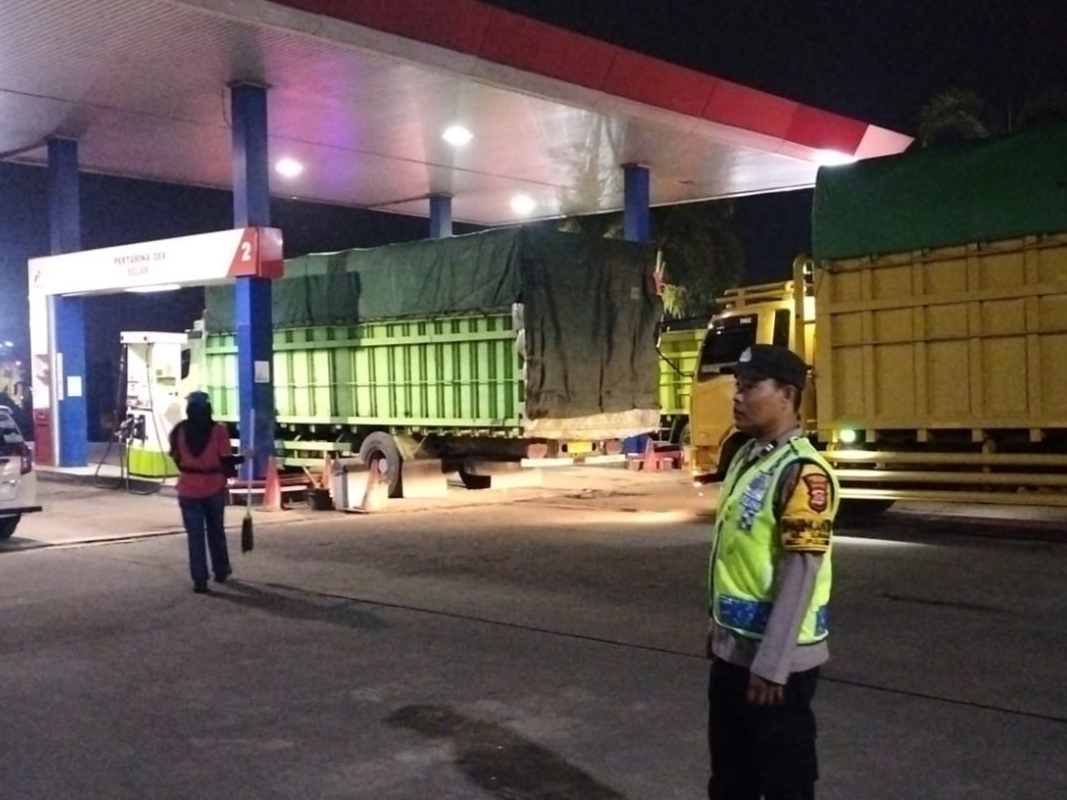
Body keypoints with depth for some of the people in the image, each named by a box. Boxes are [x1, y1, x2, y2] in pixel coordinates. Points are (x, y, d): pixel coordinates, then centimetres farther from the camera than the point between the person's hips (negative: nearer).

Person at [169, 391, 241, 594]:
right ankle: (221, 571, 30)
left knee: (195, 535, 3)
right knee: (216, 530, 18)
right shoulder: (218, 430, -10)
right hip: (214, 488, 0)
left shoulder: (180, 430, -2)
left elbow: (177, 459, 4)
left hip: (188, 490, 0)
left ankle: (200, 580, -2)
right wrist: (243, 457, 6)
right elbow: (226, 460, -11)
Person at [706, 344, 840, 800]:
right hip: (733, 648, 9)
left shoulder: (802, 473, -19)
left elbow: (800, 573, -22)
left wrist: (771, 664, -22)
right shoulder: (745, 456, 9)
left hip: (775, 658, -9)